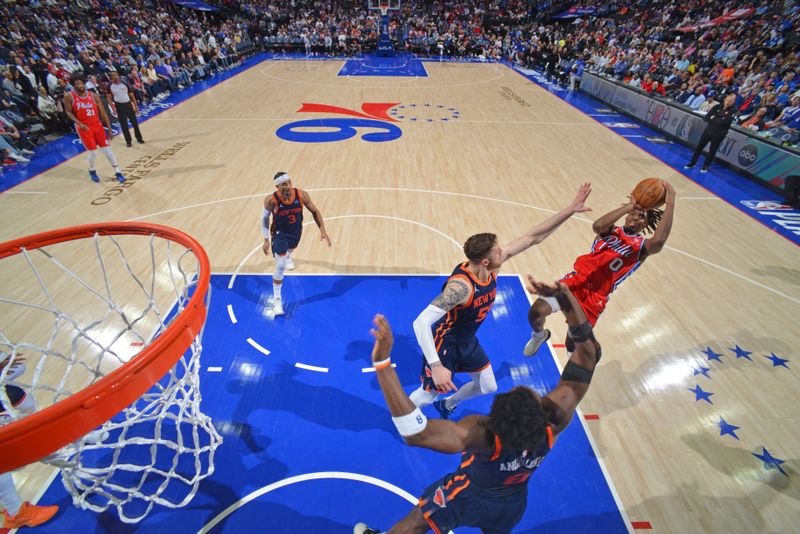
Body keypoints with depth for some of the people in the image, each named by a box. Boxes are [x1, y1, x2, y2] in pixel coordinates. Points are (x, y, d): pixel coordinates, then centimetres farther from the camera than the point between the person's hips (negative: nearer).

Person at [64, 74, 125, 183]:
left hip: (97, 125, 2)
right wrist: (79, 123, -18)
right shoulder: (69, 97, -8)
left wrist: (109, 129, -2)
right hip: (83, 128, -2)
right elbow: (68, 112, 0)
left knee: (107, 149, 2)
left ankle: (117, 172, 11)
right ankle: (92, 170, 26)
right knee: (93, 152, -2)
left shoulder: (94, 96, -3)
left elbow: (103, 113, 1)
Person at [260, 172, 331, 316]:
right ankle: (277, 299, 7)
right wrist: (266, 240, -12)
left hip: (296, 231, 4)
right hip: (280, 233, -3)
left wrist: (323, 231, -20)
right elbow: (265, 218, -11)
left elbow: (315, 211, -11)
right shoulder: (271, 200, -29)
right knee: (280, 266, -10)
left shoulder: (301, 195, -24)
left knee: (291, 249, 35)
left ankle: (287, 257, 76)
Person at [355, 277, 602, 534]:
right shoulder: (554, 421, -38)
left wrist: (382, 361, -67)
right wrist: (565, 298, -44)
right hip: (512, 505, 3)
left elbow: (415, 432, -61)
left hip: (468, 496, -3)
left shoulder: (482, 433, -48)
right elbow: (588, 354, -33)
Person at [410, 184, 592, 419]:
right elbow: (421, 322, -45)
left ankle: (446, 405, 51)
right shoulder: (461, 286, -39)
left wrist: (570, 209, -13)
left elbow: (533, 237, -11)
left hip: (468, 341, 8)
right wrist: (436, 366, -51)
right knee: (428, 394, 11)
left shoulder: (492, 267, -16)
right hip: (444, 344, -8)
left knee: (488, 386, 22)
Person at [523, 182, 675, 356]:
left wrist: (670, 204, -20)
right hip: (577, 280, 1)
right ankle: (539, 335, 19)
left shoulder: (641, 246, 8)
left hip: (596, 296, -1)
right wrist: (629, 205, -15)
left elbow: (658, 241, -19)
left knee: (572, 346, 3)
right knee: (535, 312, -18)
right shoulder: (611, 230, 12)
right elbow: (597, 226, -15)